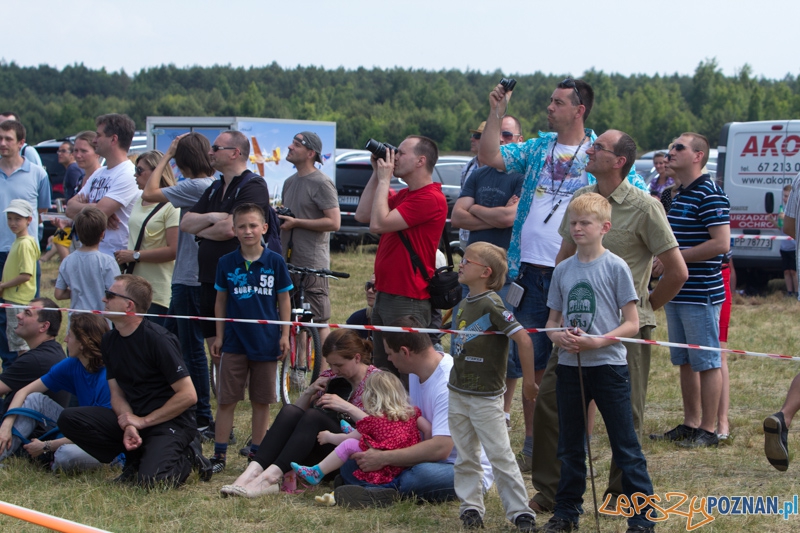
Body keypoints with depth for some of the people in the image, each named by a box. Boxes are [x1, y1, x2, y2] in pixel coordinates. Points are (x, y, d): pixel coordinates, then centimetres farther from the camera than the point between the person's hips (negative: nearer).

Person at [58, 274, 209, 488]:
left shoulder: (157, 339, -17)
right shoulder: (110, 341, 5)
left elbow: (188, 395, -18)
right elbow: (117, 394, 6)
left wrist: (143, 421, -14)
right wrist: (128, 426, -15)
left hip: (171, 421, -7)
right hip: (134, 417, 7)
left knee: (149, 479, -32)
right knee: (69, 419, -10)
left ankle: (188, 455, 2)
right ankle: (135, 459, 3)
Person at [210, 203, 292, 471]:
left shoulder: (275, 262, -1)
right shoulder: (226, 263, 2)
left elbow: (284, 301, 4)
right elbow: (221, 301, 8)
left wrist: (284, 335, 0)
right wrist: (219, 336, 5)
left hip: (266, 342, 0)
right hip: (235, 341, 0)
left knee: (262, 401, 7)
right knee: (226, 399, 0)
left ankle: (257, 452, 16)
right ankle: (219, 454, 4)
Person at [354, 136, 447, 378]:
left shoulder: (430, 199, -16)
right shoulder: (403, 195, 18)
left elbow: (379, 224, -22)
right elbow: (362, 215, 12)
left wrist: (384, 180, -11)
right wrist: (376, 174, 9)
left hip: (408, 301, -10)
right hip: (384, 294, 10)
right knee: (383, 369, 14)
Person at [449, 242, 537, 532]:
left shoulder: (492, 305, -18)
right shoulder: (464, 303, 7)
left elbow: (524, 340, -22)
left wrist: (528, 382, -17)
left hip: (486, 397, -8)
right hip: (457, 393, 8)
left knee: (500, 456, -4)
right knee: (465, 457, 12)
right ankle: (471, 507, 21)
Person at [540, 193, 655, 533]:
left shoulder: (615, 267, -6)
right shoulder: (563, 270, 7)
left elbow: (632, 324, -7)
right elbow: (552, 321, 13)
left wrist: (598, 341, -20)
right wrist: (560, 337, -9)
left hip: (608, 366, -5)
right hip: (569, 367, 5)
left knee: (625, 447, -2)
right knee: (570, 447, 13)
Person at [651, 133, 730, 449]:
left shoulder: (709, 194, -14)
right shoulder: (679, 194, 15)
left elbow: (721, 243, -22)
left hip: (701, 295, -9)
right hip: (677, 293, 9)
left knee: (707, 363, -3)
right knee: (685, 362, 13)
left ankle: (708, 430, 2)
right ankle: (689, 425, 21)